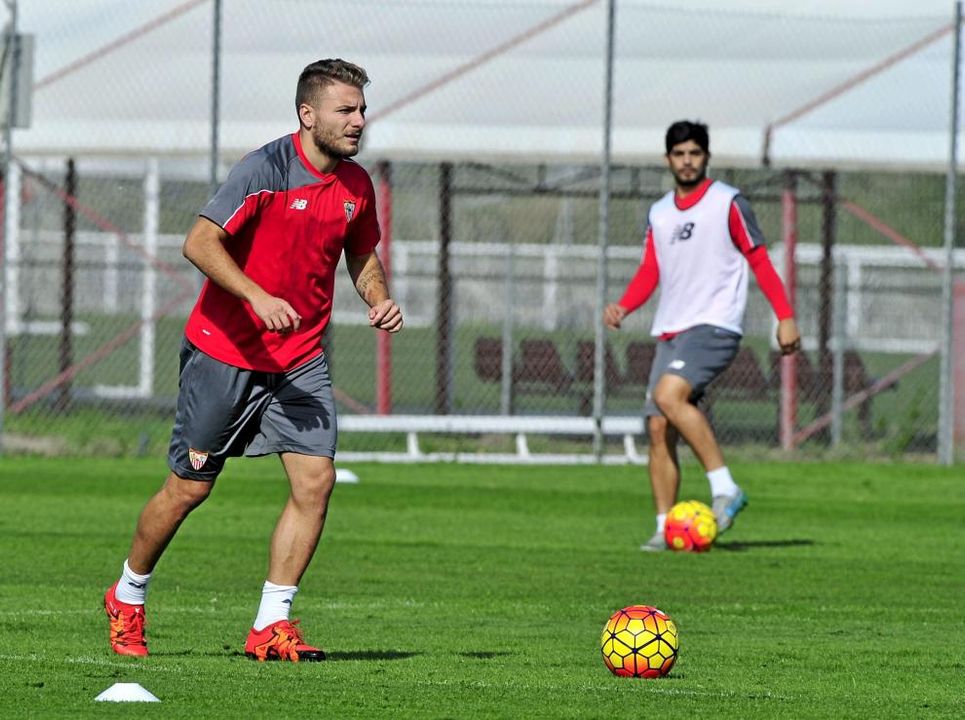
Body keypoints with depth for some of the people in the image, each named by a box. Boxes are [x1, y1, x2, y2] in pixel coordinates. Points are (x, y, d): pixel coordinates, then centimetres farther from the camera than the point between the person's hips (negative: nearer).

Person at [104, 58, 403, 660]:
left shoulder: (356, 185, 3)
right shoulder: (265, 169, -17)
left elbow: (361, 254, 20)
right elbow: (200, 243, -22)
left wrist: (379, 298, -1)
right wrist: (257, 297, -34)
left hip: (301, 360, 5)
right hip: (224, 352, -5)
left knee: (316, 479, -11)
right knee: (189, 487, 4)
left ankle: (272, 625, -4)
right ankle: (128, 599, 27)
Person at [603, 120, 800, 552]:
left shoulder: (727, 203, 0)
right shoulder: (659, 214, 16)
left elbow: (759, 260, 0)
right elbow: (650, 272, 18)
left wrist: (785, 317, -5)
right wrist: (622, 307, -1)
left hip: (715, 325, -6)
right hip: (670, 332, 6)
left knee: (669, 394, -28)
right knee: (658, 427, -2)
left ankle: (724, 487, -23)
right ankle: (665, 528, 2)